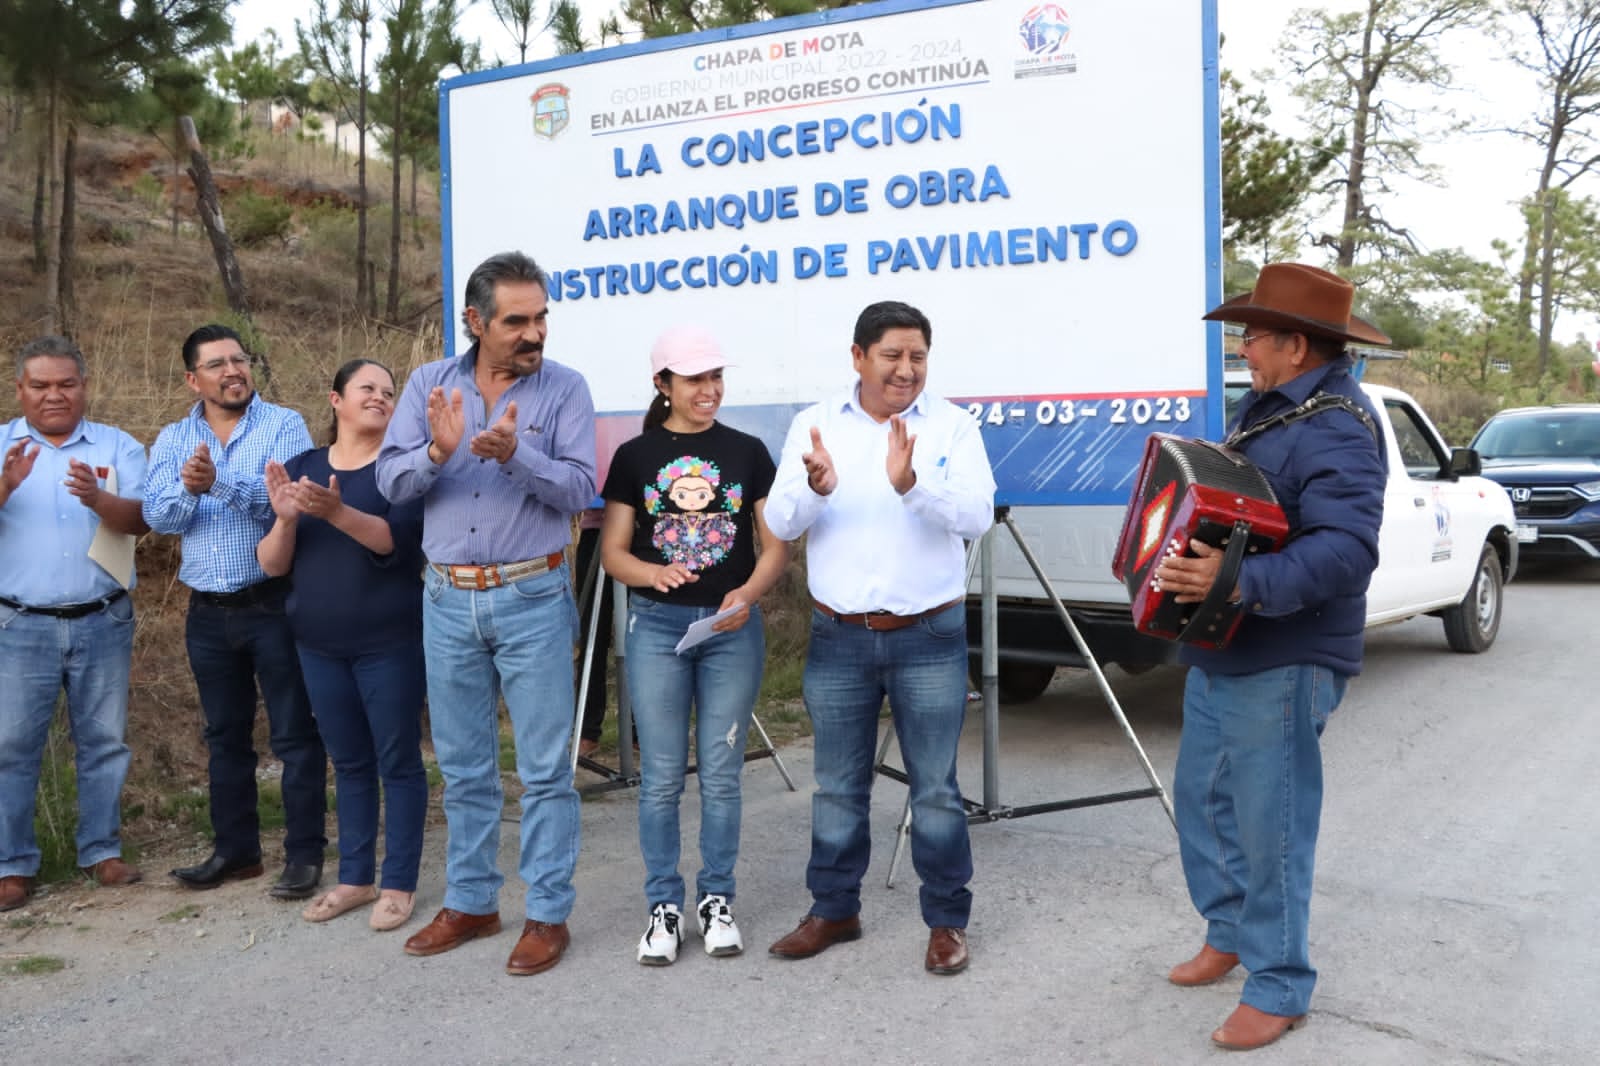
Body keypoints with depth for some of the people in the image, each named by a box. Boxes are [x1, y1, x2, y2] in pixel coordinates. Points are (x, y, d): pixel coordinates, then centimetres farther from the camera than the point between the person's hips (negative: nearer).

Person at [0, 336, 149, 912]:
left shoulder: (117, 447, 4)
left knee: (104, 741, 8)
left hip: (102, 623, 1)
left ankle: (102, 851, 19)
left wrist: (98, 499, -29)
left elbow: (139, 520, -8)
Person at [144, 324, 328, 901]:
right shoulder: (173, 440, 8)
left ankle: (304, 853, 9)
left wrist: (219, 480, -31)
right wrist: (187, 488, -24)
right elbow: (158, 517, -5)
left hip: (275, 604, -5)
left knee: (294, 734, 1)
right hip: (208, 612, 5)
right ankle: (235, 849, 26)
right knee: (225, 736, 14)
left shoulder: (284, 425, -5)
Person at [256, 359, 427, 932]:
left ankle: (398, 884, 12)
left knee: (397, 760, 3)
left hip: (390, 643, -4)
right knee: (349, 763, 13)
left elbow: (396, 540, -20)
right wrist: (285, 519, -17)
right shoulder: (302, 467, 7)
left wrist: (336, 511, -34)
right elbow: (272, 564, 3)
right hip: (319, 645, 4)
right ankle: (355, 877, 24)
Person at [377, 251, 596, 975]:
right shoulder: (429, 385, 5)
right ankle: (470, 903, 28)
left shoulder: (563, 388, -4)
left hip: (532, 598, -3)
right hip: (448, 599, 4)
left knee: (544, 769, 2)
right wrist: (438, 452, -21)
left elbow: (580, 488, -12)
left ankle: (548, 914, 13)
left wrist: (514, 455, -27)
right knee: (463, 767, 14)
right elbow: (390, 480, -2)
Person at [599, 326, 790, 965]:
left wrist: (749, 592, -16)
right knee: (661, 776, 3)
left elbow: (776, 544, 4)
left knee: (721, 773, 6)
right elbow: (612, 552, 4)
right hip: (657, 625, 0)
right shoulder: (636, 456, 4)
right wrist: (652, 573, -18)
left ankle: (717, 901, 20)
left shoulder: (747, 452, 5)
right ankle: (663, 906, 15)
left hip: (732, 626, 1)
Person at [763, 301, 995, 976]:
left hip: (929, 638, -2)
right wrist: (816, 486, -27)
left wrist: (911, 484, -33)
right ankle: (833, 910, 29)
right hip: (838, 639, 2)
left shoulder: (952, 425, -3)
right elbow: (779, 523, -6)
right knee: (837, 788, 14)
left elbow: (977, 516, -16)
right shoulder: (815, 425, 2)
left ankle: (947, 921, 20)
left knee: (935, 788, 5)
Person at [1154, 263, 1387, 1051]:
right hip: (1221, 649, 10)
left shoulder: (1336, 430, -22)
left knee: (1270, 825, -2)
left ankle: (1278, 989, 13)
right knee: (1202, 795, 19)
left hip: (1282, 662, -10)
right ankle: (1229, 931, 37)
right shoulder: (1265, 404, 10)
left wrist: (1238, 584, -45)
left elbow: (1345, 551, -35)